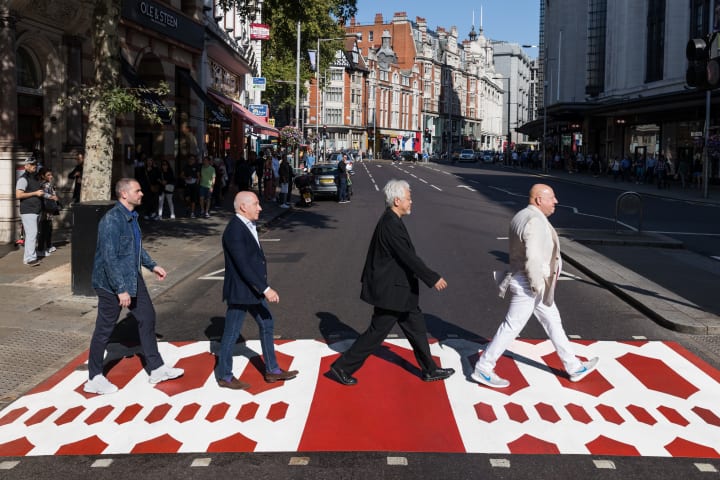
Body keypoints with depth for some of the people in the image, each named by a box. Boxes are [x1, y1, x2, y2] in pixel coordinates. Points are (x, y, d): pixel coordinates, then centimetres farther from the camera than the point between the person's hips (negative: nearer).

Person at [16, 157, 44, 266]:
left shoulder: (34, 179, 20)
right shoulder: (23, 179, -9)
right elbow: (18, 195, -19)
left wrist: (42, 193, 16)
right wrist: (35, 193, -18)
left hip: (36, 211, 9)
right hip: (28, 211, -9)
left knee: (32, 234, 10)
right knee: (32, 234, -16)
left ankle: (27, 257, 15)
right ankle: (30, 258, -17)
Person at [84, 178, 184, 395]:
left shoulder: (132, 216, 6)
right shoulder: (112, 220, -23)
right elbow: (109, 257, -26)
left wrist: (152, 265, 19)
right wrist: (121, 289, -27)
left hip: (133, 278, 9)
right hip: (112, 283, -9)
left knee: (147, 317, 13)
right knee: (105, 329, 3)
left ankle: (156, 369, 24)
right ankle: (94, 379, 18)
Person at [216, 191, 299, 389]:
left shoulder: (248, 225, 6)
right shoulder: (234, 231, -24)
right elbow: (243, 266, -28)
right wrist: (266, 289, -28)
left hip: (254, 289, 10)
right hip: (240, 291, -10)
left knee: (267, 325, 16)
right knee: (231, 334, 5)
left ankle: (272, 370, 28)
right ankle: (224, 376, 21)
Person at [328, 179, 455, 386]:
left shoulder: (391, 221, 8)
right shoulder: (391, 225, -24)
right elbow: (409, 258, -25)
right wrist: (433, 279, -19)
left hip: (398, 290, 10)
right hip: (391, 291, -10)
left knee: (416, 328, 17)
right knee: (376, 333, 1)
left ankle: (430, 370, 29)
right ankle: (342, 368, 12)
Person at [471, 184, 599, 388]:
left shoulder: (521, 216, 8)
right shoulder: (535, 221, -23)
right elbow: (532, 258, -28)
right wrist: (537, 285, -19)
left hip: (534, 283, 11)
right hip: (529, 285, -11)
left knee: (553, 322, 17)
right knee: (512, 327, -1)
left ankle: (574, 367, 29)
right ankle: (482, 369, 9)